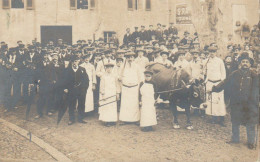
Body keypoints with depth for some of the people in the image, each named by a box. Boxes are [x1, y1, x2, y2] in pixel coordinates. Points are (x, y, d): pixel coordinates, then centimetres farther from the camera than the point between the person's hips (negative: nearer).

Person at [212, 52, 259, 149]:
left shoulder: (254, 75, -3)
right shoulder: (235, 74, 4)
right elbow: (225, 83, 4)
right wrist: (214, 88, -5)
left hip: (250, 104, -3)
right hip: (236, 103, 3)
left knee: (250, 124, 3)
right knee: (235, 123, 15)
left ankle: (251, 142, 18)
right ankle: (235, 139, 32)